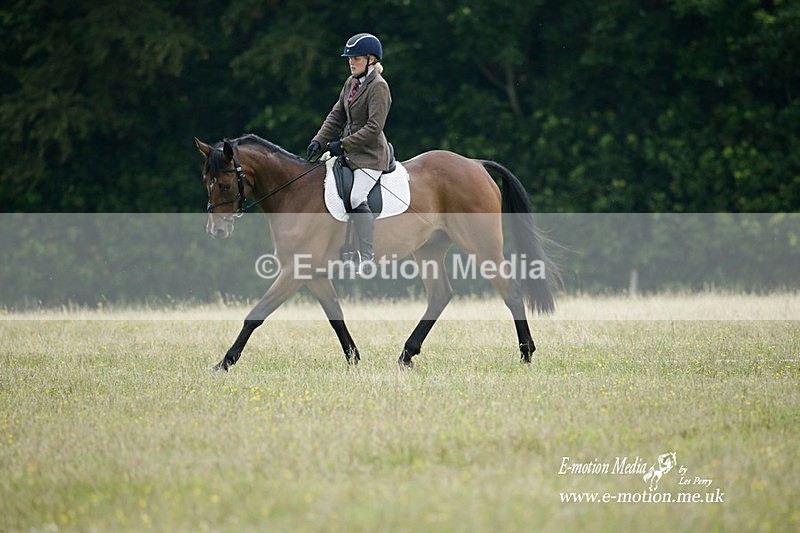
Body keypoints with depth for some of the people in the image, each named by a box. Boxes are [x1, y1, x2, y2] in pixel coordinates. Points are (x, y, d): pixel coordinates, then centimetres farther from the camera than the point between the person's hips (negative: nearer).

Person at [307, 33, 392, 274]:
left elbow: (374, 128, -20)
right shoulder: (351, 83, 13)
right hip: (348, 151, 10)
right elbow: (337, 115, 16)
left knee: (357, 198, -26)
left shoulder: (378, 87, -13)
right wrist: (319, 140, 2)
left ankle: (367, 259, -29)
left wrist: (343, 145, -19)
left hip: (370, 154, -10)